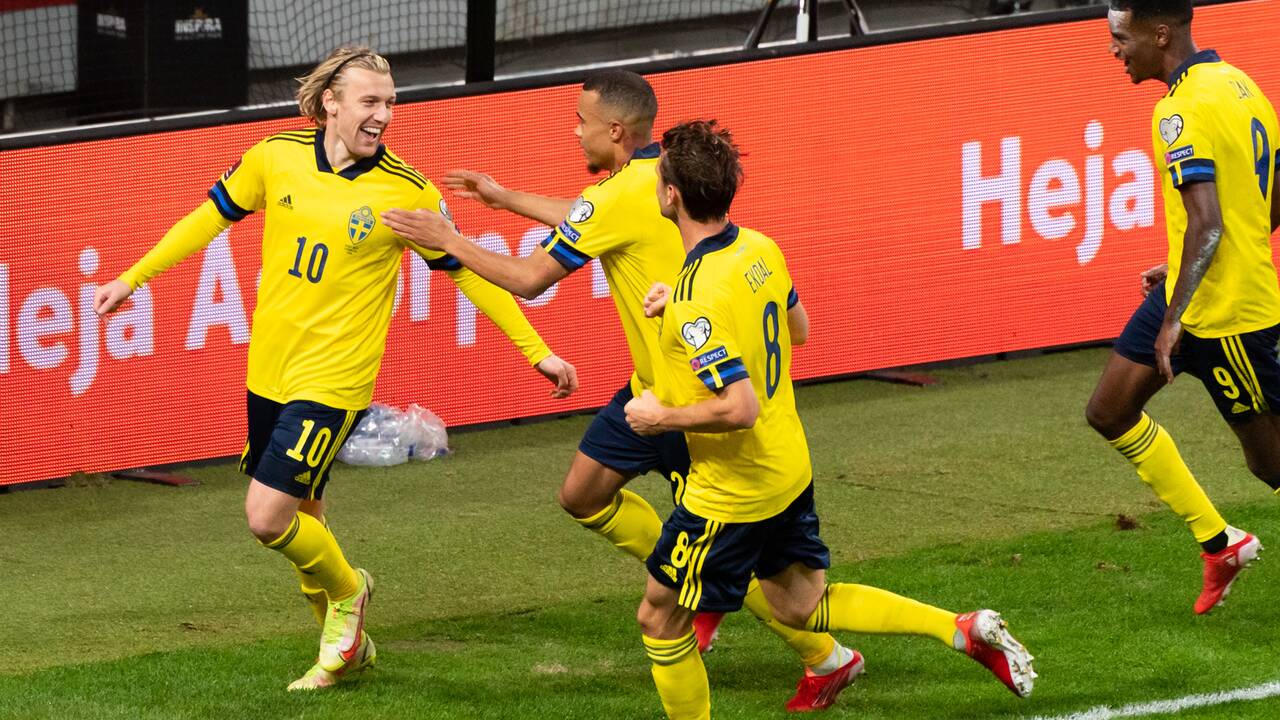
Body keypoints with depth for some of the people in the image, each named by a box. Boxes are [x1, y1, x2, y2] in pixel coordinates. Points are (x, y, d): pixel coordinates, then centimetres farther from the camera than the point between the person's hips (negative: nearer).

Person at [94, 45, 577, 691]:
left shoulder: (407, 192, -11)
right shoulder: (277, 157, -3)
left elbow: (466, 270, 0)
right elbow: (211, 217, 12)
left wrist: (537, 351, 2)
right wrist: (132, 278, 16)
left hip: (333, 380, -5)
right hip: (268, 371, 5)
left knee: (268, 516, -13)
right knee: (299, 522, 15)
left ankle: (346, 591, 17)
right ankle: (347, 645, 37)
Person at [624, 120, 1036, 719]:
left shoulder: (697, 302, -29)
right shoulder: (760, 250, -3)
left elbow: (739, 407, -33)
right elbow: (798, 328, 15)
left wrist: (662, 418, -17)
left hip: (732, 492, -9)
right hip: (789, 466, 9)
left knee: (660, 621, 9)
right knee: (802, 606, 22)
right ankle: (966, 630, 16)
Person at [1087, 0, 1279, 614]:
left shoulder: (1183, 112, -22)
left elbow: (1207, 224, -29)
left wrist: (1176, 318, -29)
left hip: (1223, 310, -10)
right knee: (1110, 411, 14)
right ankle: (1218, 543, 20)